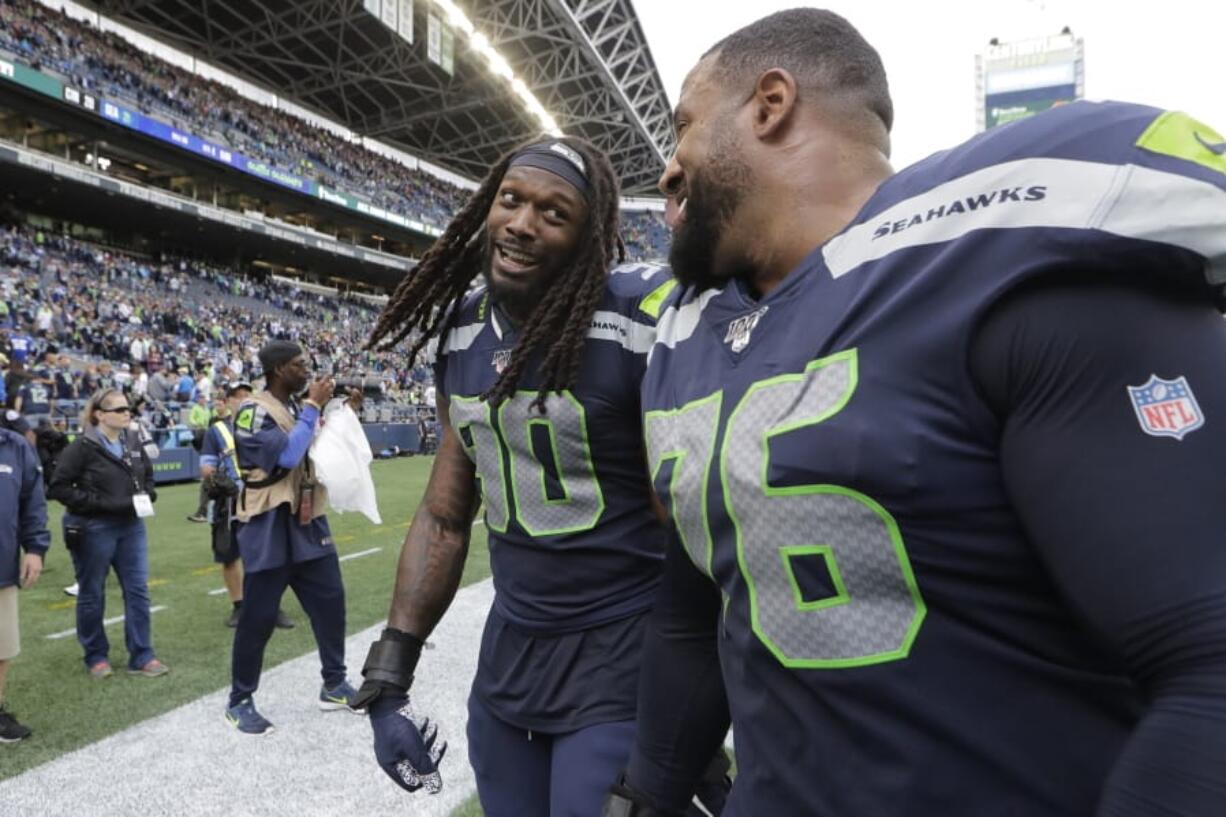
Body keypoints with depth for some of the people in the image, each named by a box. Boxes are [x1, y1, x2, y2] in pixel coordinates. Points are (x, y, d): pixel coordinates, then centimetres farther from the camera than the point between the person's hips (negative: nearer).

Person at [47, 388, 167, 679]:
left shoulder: (133, 442, 4)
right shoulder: (82, 447, -13)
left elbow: (147, 474, 19)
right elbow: (58, 487, -14)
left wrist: (147, 494, -1)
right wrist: (100, 503, -20)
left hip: (131, 526, 5)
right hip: (93, 529, -5)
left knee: (138, 590, 5)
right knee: (92, 595, 10)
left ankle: (142, 656, 13)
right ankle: (96, 656, 25)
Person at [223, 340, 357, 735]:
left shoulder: (300, 407, 12)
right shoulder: (252, 412, -13)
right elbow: (287, 455, -25)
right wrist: (313, 407, -19)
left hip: (308, 521, 8)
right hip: (269, 527, -7)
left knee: (330, 601, 10)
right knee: (259, 616, 2)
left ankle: (334, 685, 24)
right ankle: (240, 702, 19)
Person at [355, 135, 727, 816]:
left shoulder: (644, 325, -18)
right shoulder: (461, 335, 3)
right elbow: (443, 518, 8)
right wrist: (388, 675, 6)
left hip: (623, 657, -6)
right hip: (509, 647, 7)